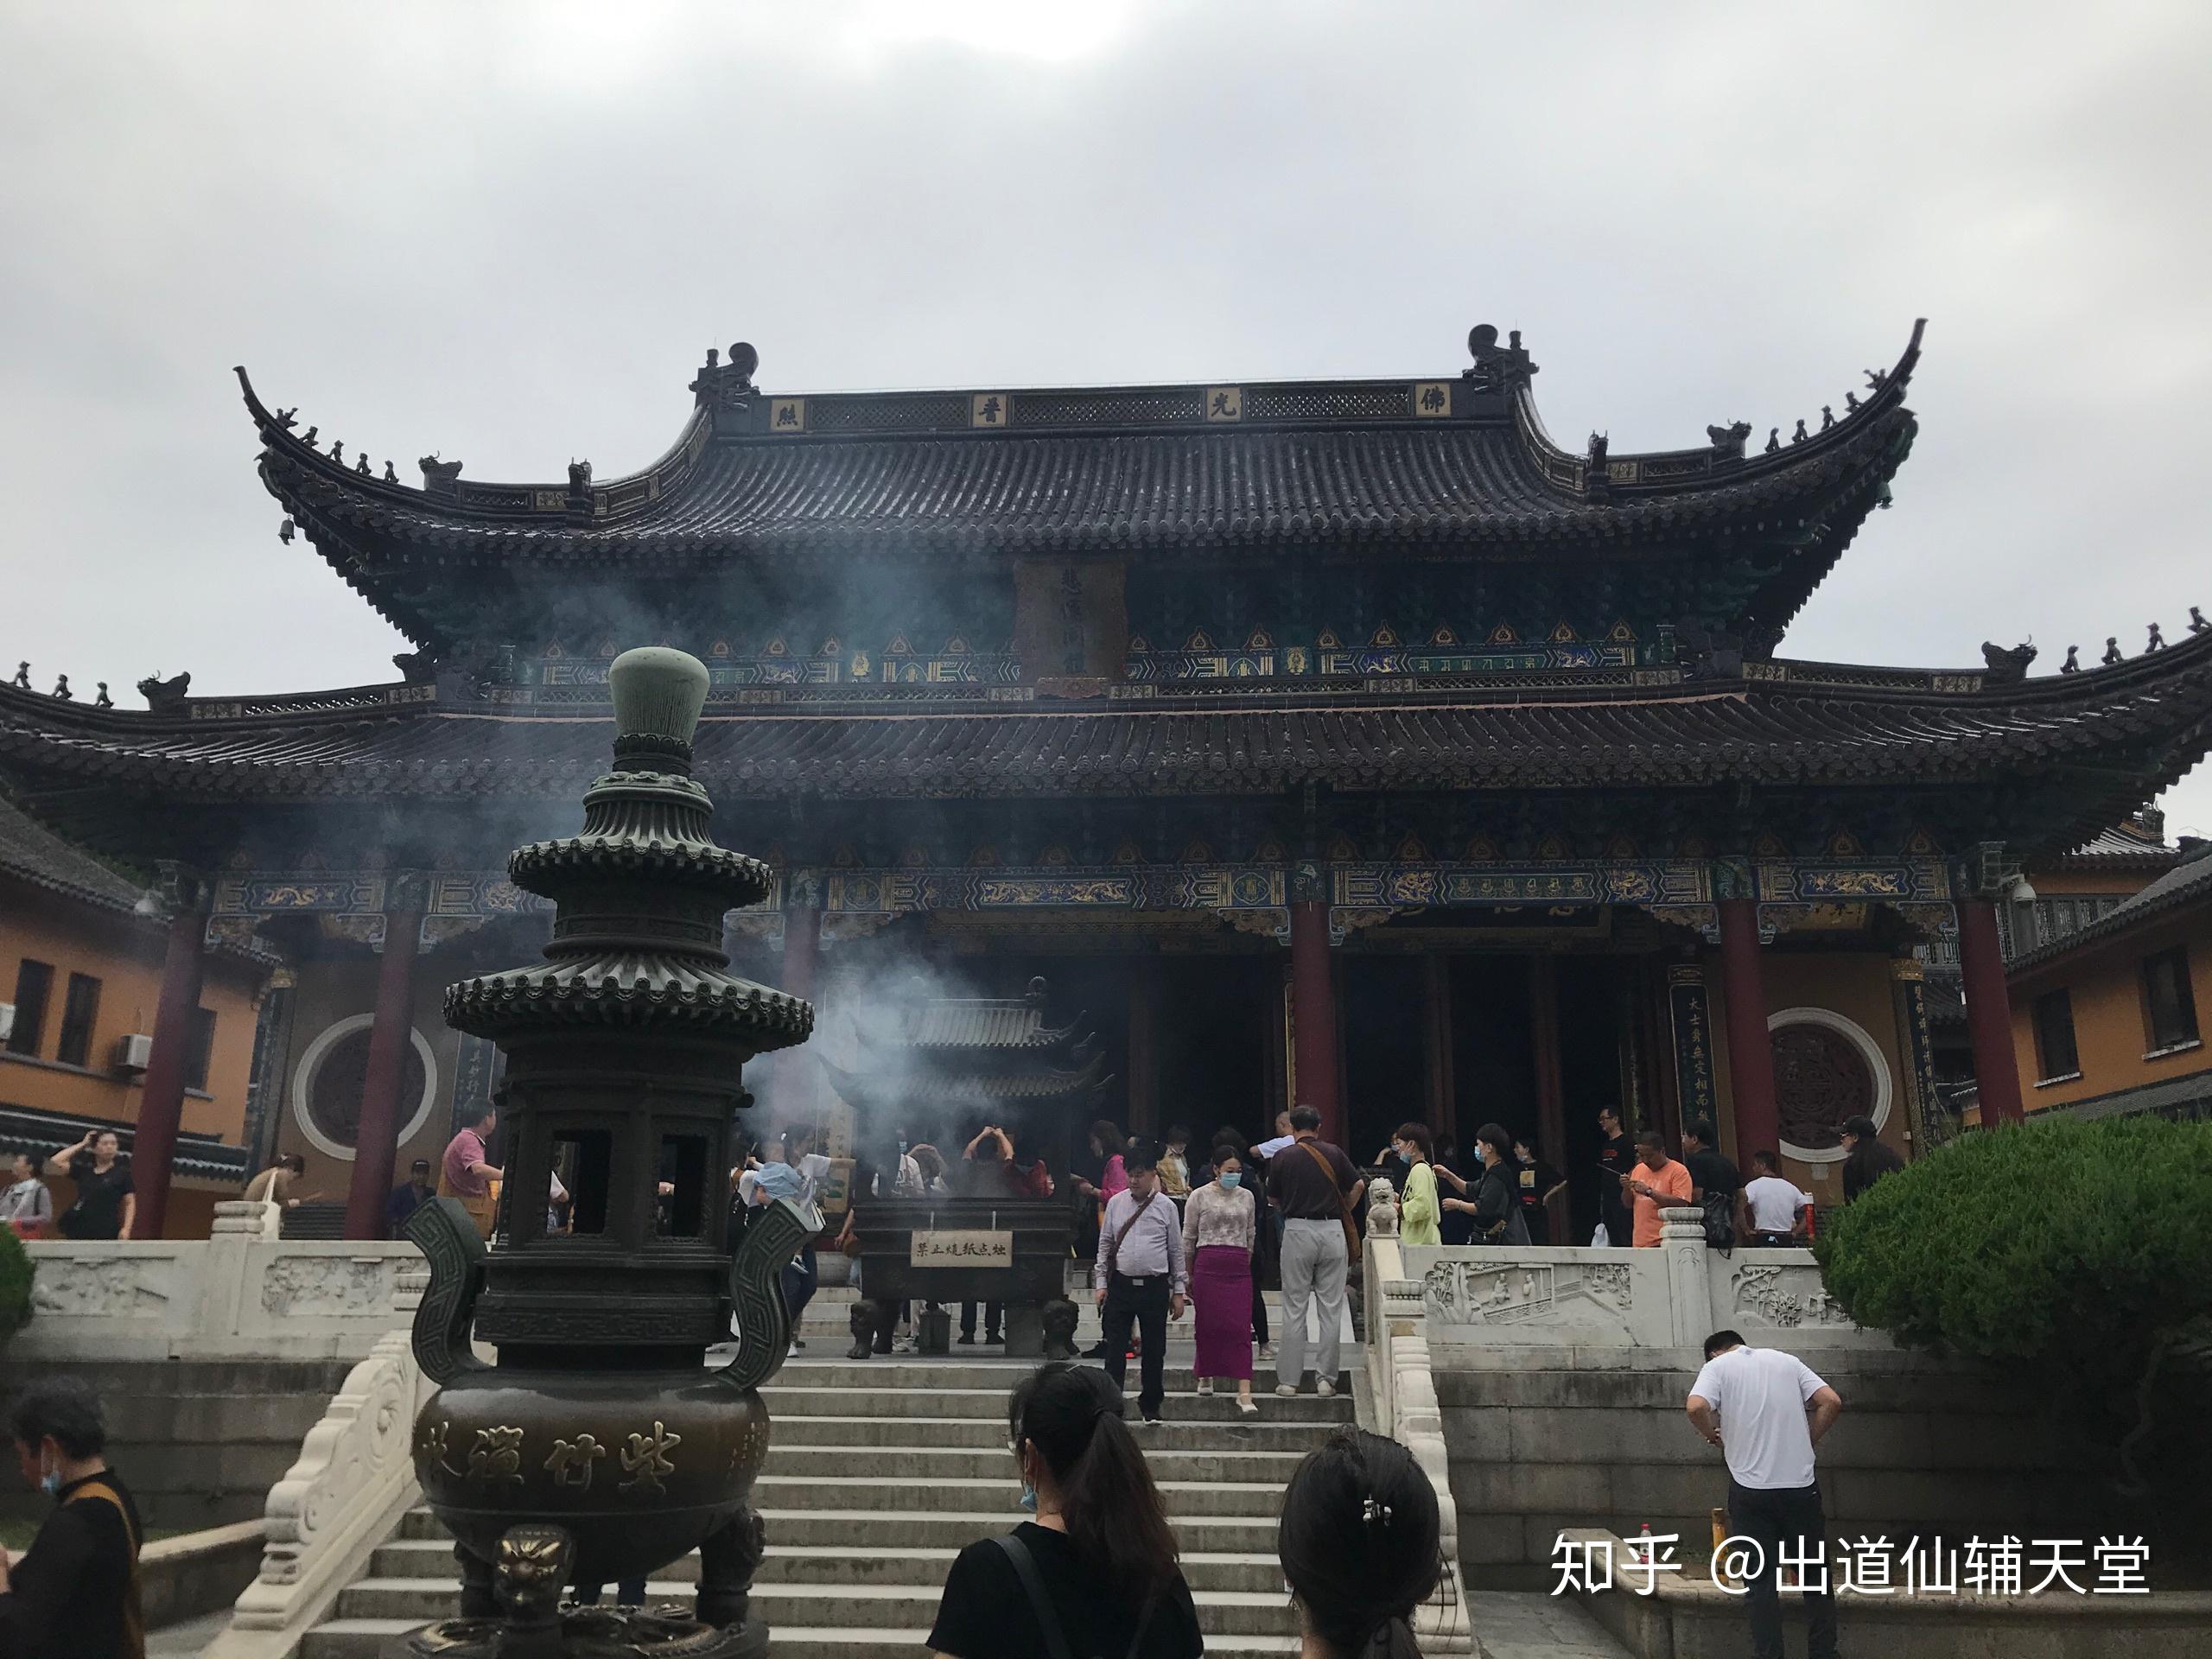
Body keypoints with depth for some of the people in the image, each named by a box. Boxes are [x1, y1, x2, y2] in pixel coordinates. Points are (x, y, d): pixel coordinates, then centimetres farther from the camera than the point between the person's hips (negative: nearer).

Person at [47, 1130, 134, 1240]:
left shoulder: (122, 1173, 1)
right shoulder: (83, 1169, 10)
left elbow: (130, 1203, 0)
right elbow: (55, 1162, -1)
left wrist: (126, 1228, -12)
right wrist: (82, 1144, 3)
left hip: (106, 1232, -4)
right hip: (79, 1230, 4)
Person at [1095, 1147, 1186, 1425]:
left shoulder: (1166, 1206, 1)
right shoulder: (1116, 1203, 4)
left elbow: (1176, 1250, 5)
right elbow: (1105, 1244, 9)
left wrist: (1179, 1291, 4)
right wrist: (1101, 1283, 4)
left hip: (1155, 1287, 0)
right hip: (1121, 1285, 1)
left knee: (1154, 1352, 8)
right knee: (1114, 1350, 0)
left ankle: (1151, 1408, 24)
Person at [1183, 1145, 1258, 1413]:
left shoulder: (1246, 1197, 10)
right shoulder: (1199, 1196, 0)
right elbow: (1188, 1238, 4)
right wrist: (1188, 1274, 7)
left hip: (1239, 1269, 2)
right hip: (1208, 1266, -2)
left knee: (1240, 1327, -6)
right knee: (1209, 1324, 3)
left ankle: (1244, 1392, -11)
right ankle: (1206, 1376, 27)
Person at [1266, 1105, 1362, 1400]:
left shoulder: (1282, 1157, 1)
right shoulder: (1334, 1153, 3)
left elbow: (1272, 1199, 8)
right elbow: (1358, 1185, 6)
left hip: (1297, 1231, -1)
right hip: (1332, 1231, 1)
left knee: (1294, 1308, 4)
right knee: (1331, 1308, 6)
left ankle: (1288, 1379, 6)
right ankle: (1325, 1378, 7)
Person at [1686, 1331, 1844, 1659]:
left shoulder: (1717, 1366, 1)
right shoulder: (1786, 1360, 11)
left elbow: (1696, 1408, -17)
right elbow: (1831, 1402, 1)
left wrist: (1715, 1435, 2)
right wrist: (1807, 1442, 11)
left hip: (1751, 1488, -3)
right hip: (1801, 1484, 3)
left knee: (1761, 1581, 6)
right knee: (1816, 1574, 15)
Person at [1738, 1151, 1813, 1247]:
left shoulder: (1753, 1185, -4)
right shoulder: (1790, 1187, 12)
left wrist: (1747, 1231, -7)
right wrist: (1795, 1233, 10)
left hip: (1763, 1239, -4)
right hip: (1787, 1241, 4)